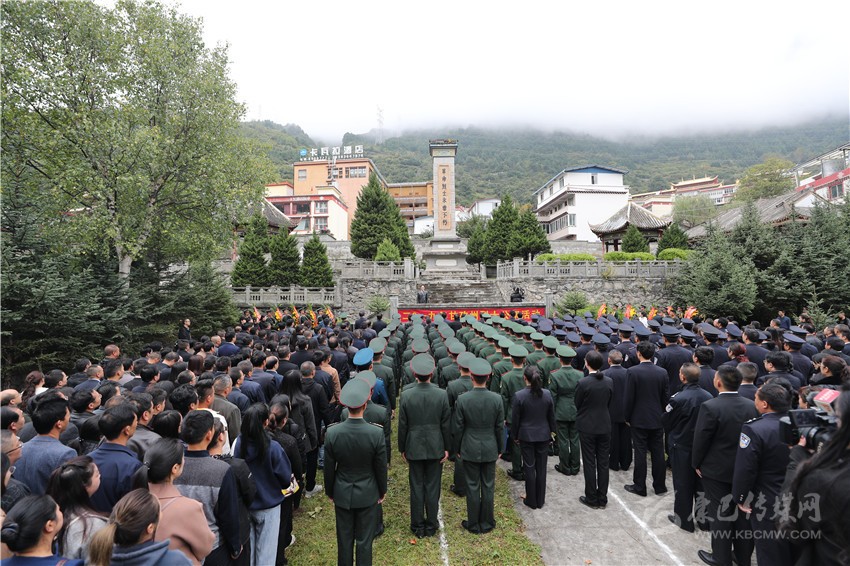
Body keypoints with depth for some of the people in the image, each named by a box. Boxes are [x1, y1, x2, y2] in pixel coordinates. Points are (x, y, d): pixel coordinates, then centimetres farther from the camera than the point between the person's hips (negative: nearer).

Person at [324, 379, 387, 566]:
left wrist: (330, 492, 11)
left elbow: (329, 468, -6)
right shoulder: (376, 432, -22)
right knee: (364, 541, 14)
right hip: (367, 494, -1)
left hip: (342, 494, 1)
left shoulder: (332, 433, -18)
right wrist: (382, 491, 7)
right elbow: (381, 467, -10)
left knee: (344, 540, 18)